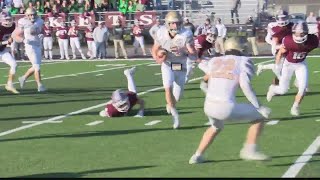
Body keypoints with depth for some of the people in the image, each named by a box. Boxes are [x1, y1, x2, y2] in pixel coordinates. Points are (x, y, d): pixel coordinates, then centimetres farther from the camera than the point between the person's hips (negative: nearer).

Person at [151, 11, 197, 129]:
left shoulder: (186, 35, -23)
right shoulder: (161, 33, -16)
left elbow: (194, 57, -24)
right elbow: (154, 50, 0)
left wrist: (183, 52, -44)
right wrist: (157, 59, -22)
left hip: (181, 67, 0)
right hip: (167, 65, 0)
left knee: (177, 96, 8)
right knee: (168, 87, -27)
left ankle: (170, 105, 45)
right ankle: (174, 113, -9)